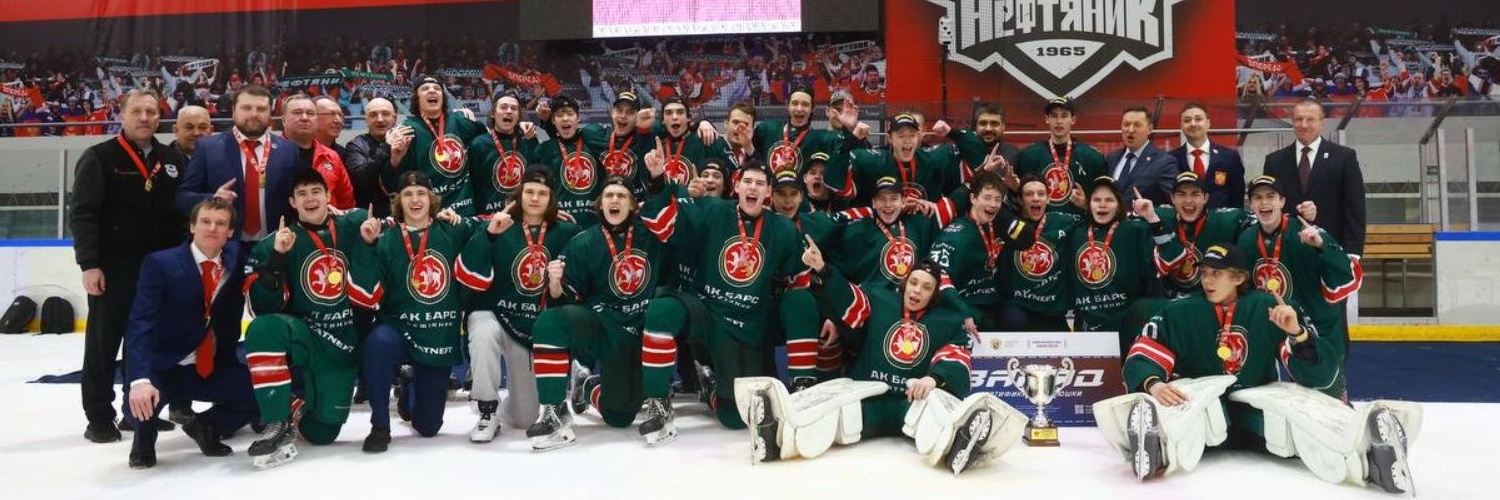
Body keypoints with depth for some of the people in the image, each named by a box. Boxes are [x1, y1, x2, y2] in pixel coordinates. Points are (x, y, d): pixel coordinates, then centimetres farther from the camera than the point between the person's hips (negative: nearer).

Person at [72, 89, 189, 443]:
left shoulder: (173, 160, 9)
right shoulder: (99, 158, -4)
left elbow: (186, 211, 13)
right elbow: (83, 214, -8)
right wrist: (89, 264, -15)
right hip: (113, 268, -4)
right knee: (103, 343, 3)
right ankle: (99, 417, 10)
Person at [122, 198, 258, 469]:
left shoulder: (238, 258, 1)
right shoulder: (160, 263, -13)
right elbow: (140, 325, -22)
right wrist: (140, 380, -36)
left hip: (215, 369, 4)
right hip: (163, 368, -3)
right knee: (140, 403, -32)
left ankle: (207, 426, 13)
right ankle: (145, 436, 9)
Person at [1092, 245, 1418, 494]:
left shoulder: (1272, 310, 2)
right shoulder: (1179, 312, 3)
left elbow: (1319, 374, -6)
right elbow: (1142, 358, -6)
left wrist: (1297, 333, -25)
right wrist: (1151, 383, -30)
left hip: (1259, 406, 1)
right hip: (1200, 400, -1)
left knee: (1303, 409, -30)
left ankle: (1368, 447, -60)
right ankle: (1156, 446, -71)